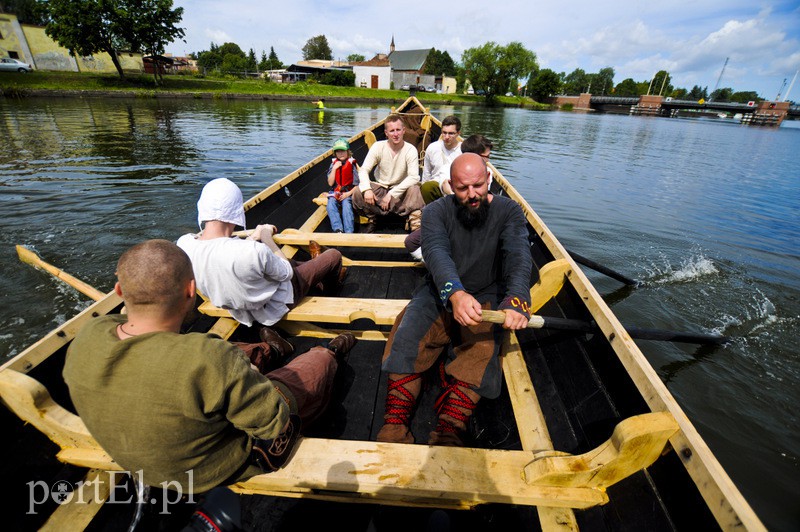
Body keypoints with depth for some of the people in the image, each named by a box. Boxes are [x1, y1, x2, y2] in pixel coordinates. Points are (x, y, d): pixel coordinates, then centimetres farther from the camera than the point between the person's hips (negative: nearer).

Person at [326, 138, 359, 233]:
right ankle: (338, 230, -34)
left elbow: (357, 184, 0)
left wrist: (348, 193, -15)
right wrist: (334, 168, -9)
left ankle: (349, 232, -34)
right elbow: (330, 183, -1)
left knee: (346, 205, -32)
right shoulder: (333, 164, 8)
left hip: (349, 192, -3)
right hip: (335, 192, 3)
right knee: (330, 206, -26)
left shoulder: (352, 164, 0)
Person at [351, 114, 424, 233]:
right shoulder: (378, 146, -7)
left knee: (414, 189, -33)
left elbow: (414, 177, -24)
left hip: (400, 190, -2)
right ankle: (372, 219, 1)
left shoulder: (410, 150, -13)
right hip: (380, 188, 2)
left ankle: (416, 225, -22)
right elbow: (363, 170, -11)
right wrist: (367, 189, -32)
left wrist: (391, 193, -29)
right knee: (358, 192, -25)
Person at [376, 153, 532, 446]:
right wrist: (455, 293, -47)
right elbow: (437, 252, -25)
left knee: (483, 346, -29)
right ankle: (394, 425, -19)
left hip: (487, 297, 0)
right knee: (407, 338, -24)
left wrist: (516, 297, -44)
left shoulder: (508, 211, -3)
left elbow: (519, 255, -21)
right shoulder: (436, 211, -5)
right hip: (439, 294, 1)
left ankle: (448, 433, -28)